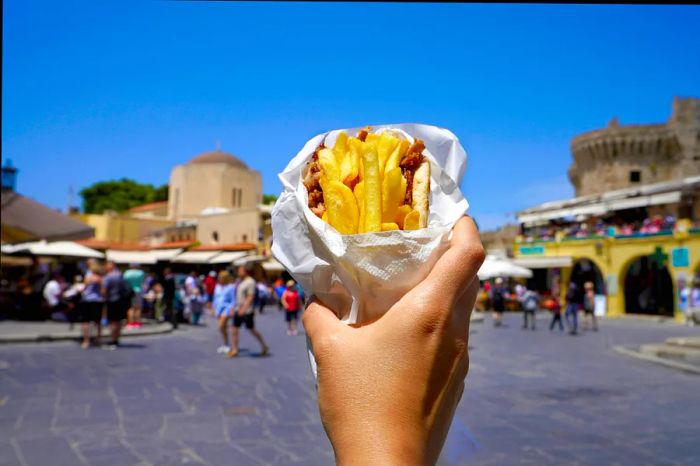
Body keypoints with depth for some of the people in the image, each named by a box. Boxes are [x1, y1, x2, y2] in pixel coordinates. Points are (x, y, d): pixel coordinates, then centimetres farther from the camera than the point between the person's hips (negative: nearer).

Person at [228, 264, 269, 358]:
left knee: (252, 330, 2)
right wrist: (235, 308, 18)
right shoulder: (241, 281, 13)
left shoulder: (250, 282, -14)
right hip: (238, 310, 8)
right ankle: (234, 349, 9)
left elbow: (250, 297, -19)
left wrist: (244, 308, -27)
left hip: (247, 311, -8)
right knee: (234, 329, 3)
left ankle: (264, 346, 15)